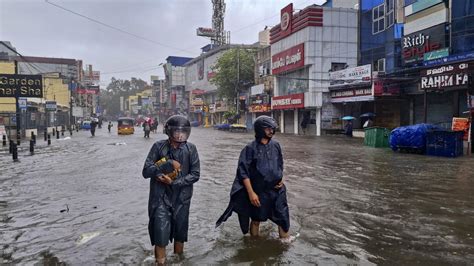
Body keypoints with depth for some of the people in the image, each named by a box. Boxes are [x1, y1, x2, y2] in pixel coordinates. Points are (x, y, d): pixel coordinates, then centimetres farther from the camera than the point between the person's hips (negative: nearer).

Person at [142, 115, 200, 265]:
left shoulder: (190, 149, -5)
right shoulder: (159, 147, -7)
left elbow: (195, 174, -5)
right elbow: (146, 171, -12)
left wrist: (174, 182, -16)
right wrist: (168, 164, -23)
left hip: (182, 197, 2)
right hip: (161, 197, -1)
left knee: (180, 230, 15)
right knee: (161, 233, -3)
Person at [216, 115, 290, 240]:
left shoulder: (276, 145, 1)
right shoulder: (251, 148, -13)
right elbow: (243, 172, -14)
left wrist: (281, 179, 1)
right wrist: (251, 193, -17)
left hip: (277, 190, 4)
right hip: (259, 192, -3)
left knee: (283, 218, 9)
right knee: (256, 220, 14)